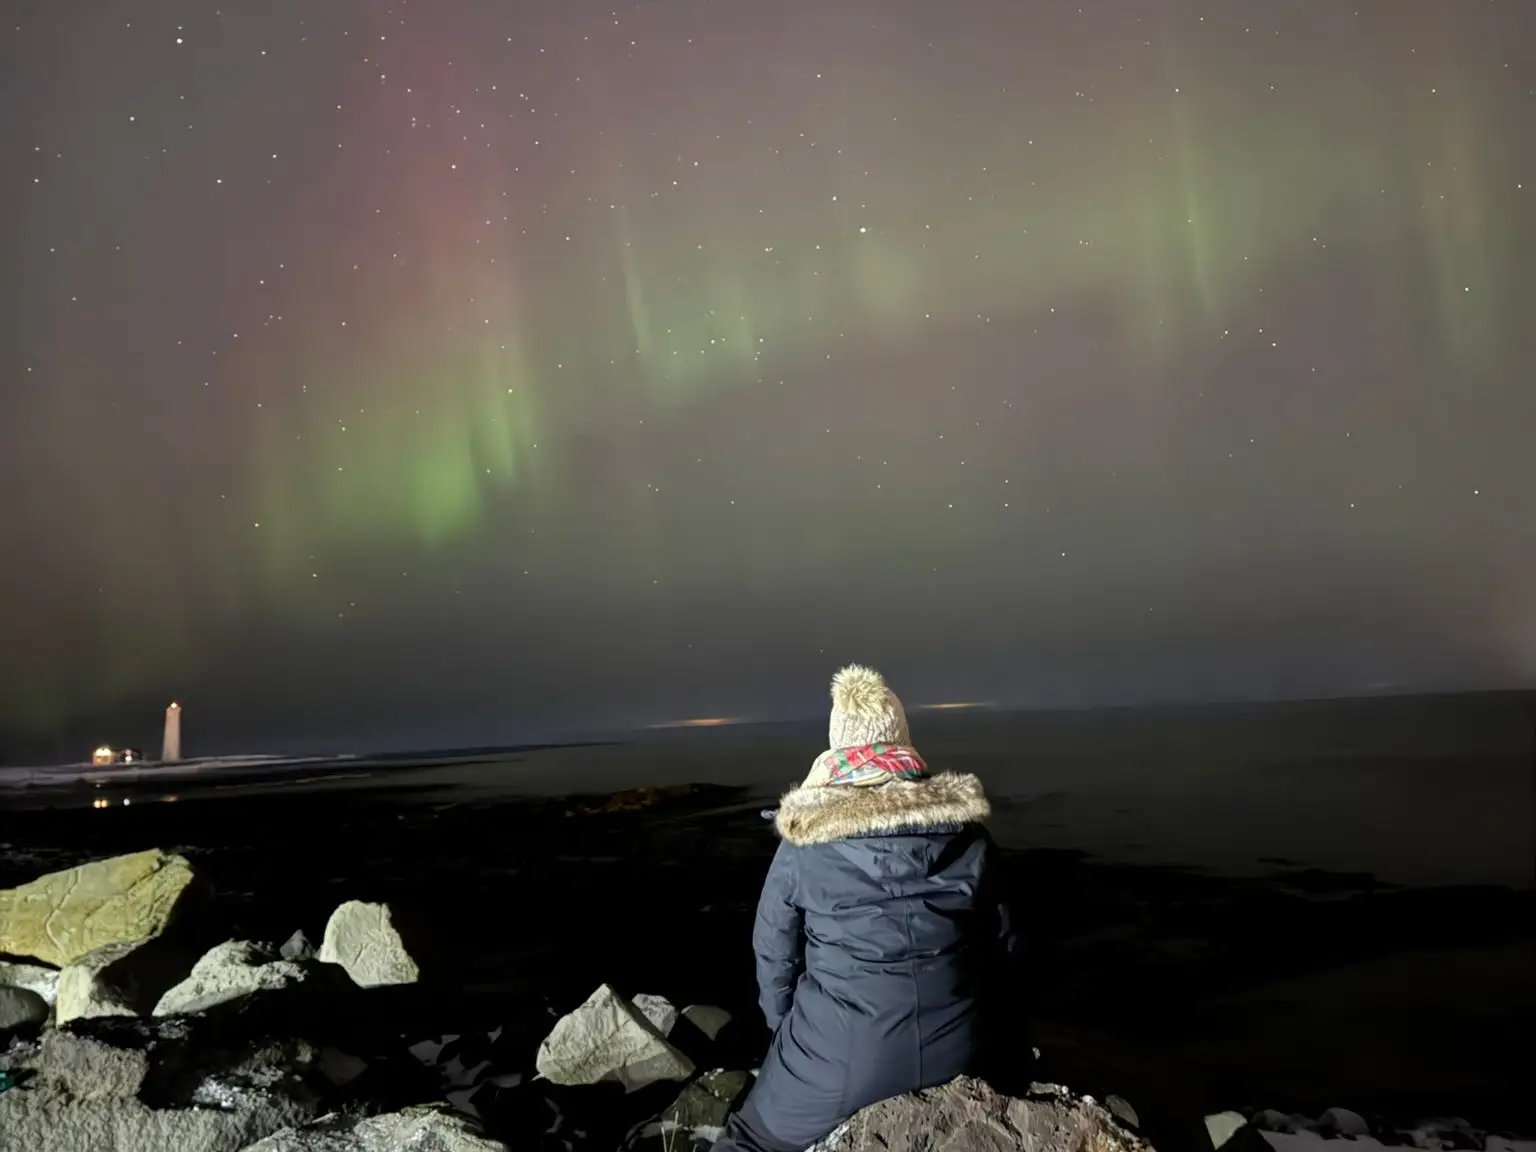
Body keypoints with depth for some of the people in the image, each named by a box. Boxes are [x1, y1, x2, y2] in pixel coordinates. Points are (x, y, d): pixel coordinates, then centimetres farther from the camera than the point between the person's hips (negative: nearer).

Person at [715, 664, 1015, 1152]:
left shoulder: (804, 841, -11)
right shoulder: (965, 827, -4)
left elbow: (774, 952, -2)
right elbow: (998, 940, 6)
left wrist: (790, 1030, 15)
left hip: (841, 1055, -2)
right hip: (954, 1049, 3)